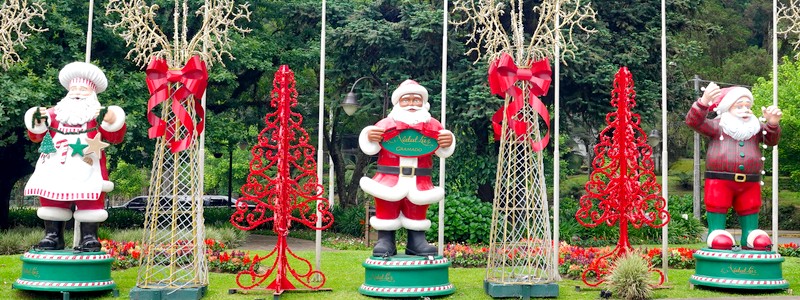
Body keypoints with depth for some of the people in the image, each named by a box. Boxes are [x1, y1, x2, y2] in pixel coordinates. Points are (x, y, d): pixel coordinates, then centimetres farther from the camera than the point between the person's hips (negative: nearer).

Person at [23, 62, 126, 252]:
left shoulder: (99, 116, 9)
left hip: (87, 170, -3)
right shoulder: (54, 113, 19)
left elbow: (116, 137, -4)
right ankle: (53, 235, 11)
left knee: (89, 201, -8)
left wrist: (111, 121, -22)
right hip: (56, 169, 4)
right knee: (51, 200, 4)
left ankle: (89, 236, -4)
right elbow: (37, 136, 18)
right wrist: (37, 123, -3)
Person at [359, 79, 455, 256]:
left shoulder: (432, 125, 8)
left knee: (417, 213, 9)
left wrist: (448, 142, -18)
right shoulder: (386, 124, 3)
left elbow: (444, 152, 5)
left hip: (419, 183, 1)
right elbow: (370, 149, -2)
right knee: (387, 209, 0)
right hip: (389, 181, -1)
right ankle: (385, 240, 8)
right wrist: (369, 137, -24)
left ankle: (417, 241, 18)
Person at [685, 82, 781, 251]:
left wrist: (773, 124, -16)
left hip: (750, 185, 4)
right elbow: (693, 121, -12)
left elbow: (772, 140, 5)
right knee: (720, 240, -3)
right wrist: (704, 102, -30)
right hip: (719, 182, -4)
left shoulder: (756, 128, 16)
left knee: (756, 238, 10)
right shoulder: (717, 126, 3)